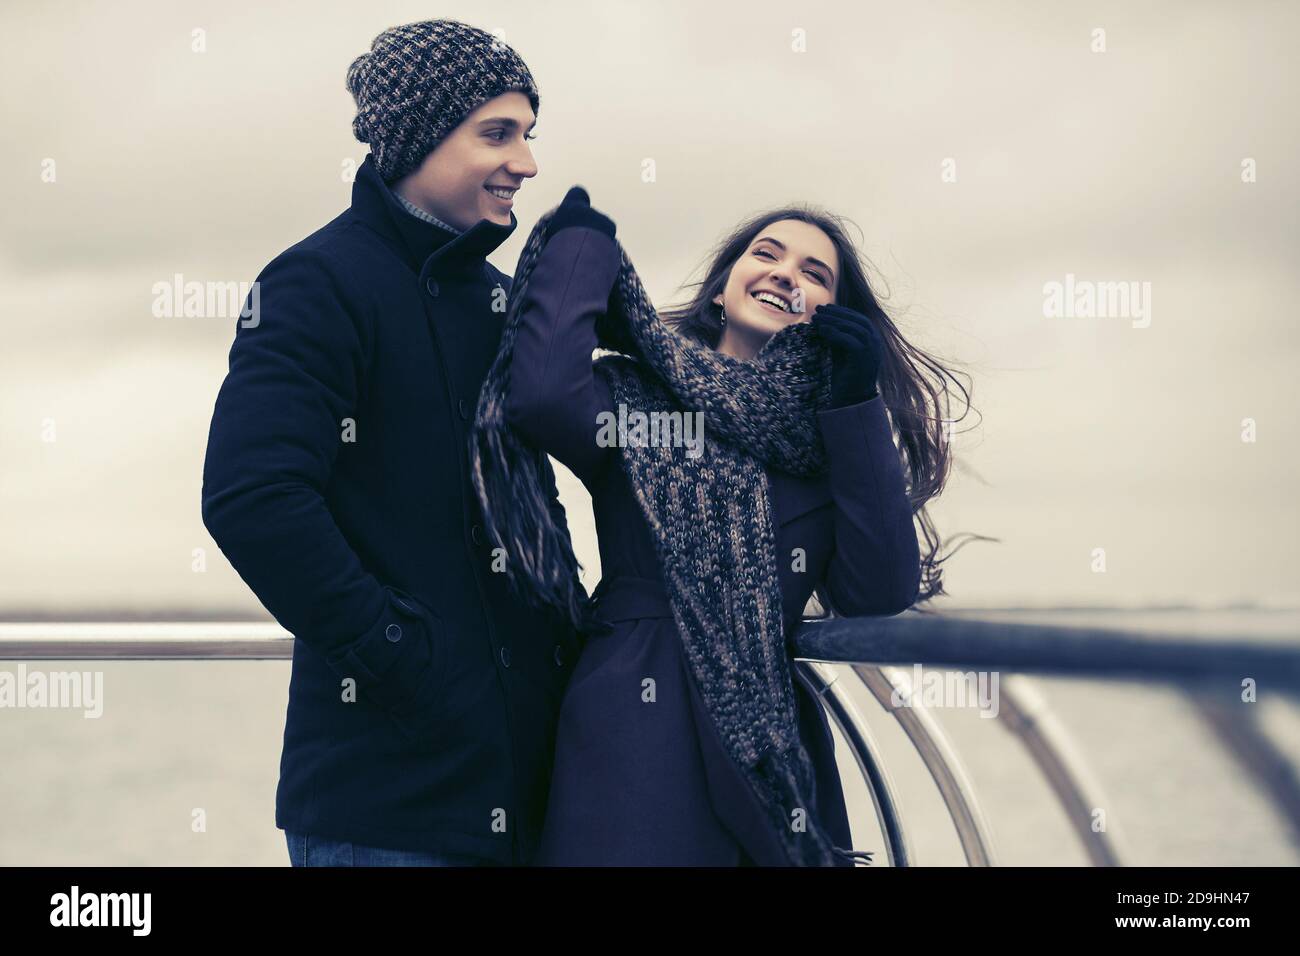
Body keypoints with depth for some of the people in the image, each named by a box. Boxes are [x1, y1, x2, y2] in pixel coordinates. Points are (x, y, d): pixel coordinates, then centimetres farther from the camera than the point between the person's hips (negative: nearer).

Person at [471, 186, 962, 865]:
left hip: (779, 751, 4)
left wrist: (855, 409, -5)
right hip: (640, 735, -4)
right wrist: (585, 242, -5)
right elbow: (544, 392, -21)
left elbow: (880, 597, -3)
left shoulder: (829, 443, 11)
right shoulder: (636, 397, 3)